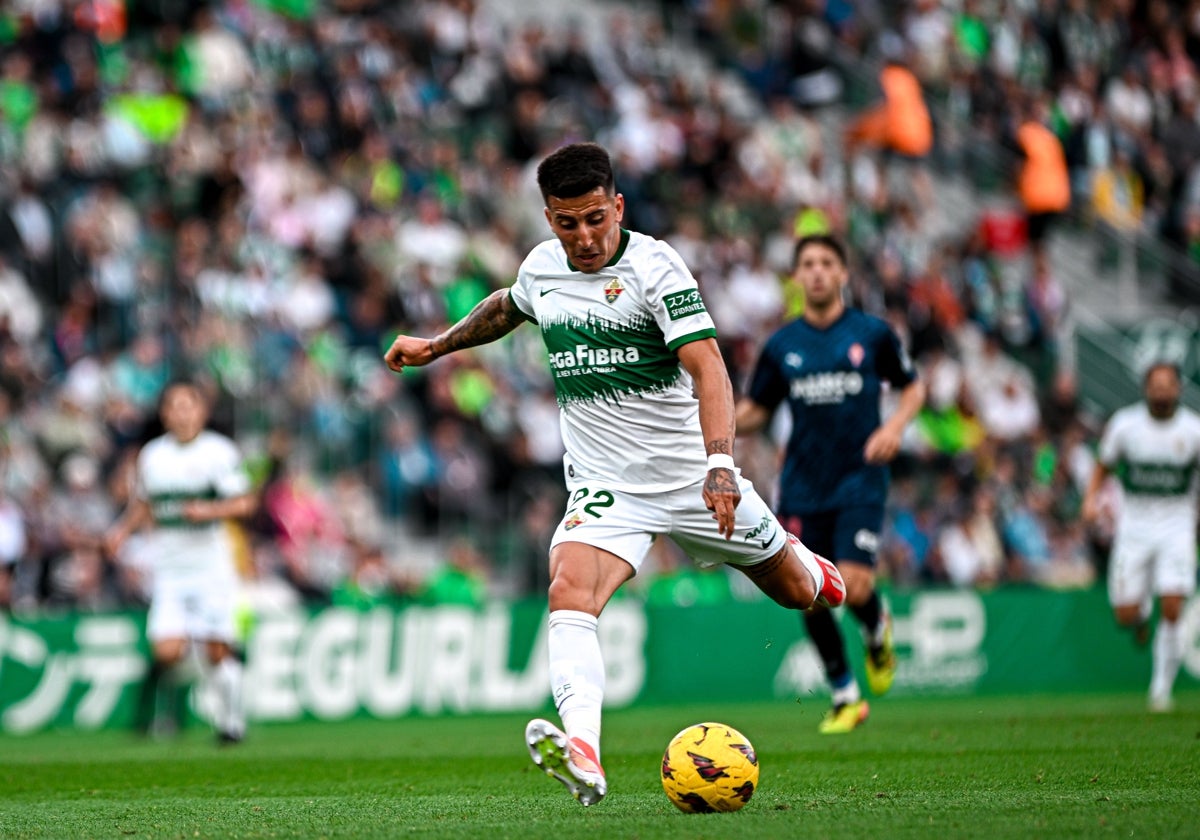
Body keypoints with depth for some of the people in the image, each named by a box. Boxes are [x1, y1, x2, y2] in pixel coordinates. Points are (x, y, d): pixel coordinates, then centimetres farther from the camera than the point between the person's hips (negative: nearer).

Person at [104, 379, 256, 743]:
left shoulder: (220, 451, -2)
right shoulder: (151, 454, 9)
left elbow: (246, 502, -3)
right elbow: (142, 504, 23)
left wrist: (209, 510, -19)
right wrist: (123, 528, 6)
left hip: (212, 564, -2)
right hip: (167, 566, 2)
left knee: (218, 649, -3)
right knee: (168, 650, -13)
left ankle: (231, 720, 13)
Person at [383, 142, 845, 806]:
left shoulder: (653, 267, -17)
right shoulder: (541, 268, 0)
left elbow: (707, 368, -27)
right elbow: (507, 307, 28)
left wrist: (720, 464, -40)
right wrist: (438, 345, 23)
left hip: (691, 474, -3)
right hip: (604, 484, 3)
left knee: (797, 592, 14)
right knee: (568, 593, -27)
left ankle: (809, 568, 53)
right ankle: (582, 754, -42)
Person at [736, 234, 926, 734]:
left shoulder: (872, 334, 1)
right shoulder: (781, 346, 6)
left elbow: (913, 388, 12)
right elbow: (756, 412, 13)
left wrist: (895, 426, -7)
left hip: (859, 481, -2)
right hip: (802, 489, 3)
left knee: (854, 587, -17)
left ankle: (877, 631, 20)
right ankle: (845, 697, 16)